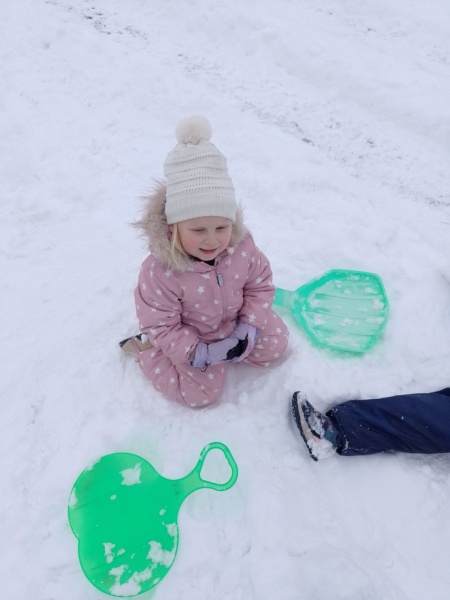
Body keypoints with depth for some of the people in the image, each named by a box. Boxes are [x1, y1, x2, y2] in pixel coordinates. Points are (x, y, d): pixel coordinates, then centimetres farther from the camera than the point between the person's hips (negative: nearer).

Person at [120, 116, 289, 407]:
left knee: (275, 345, 9)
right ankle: (145, 347, 16)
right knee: (201, 393, 3)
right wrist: (196, 353, -28)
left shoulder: (242, 247, -24)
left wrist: (248, 327, -19)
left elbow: (261, 285, -8)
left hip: (236, 323, 5)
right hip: (191, 336, -4)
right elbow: (161, 325, -24)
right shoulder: (159, 272, -36)